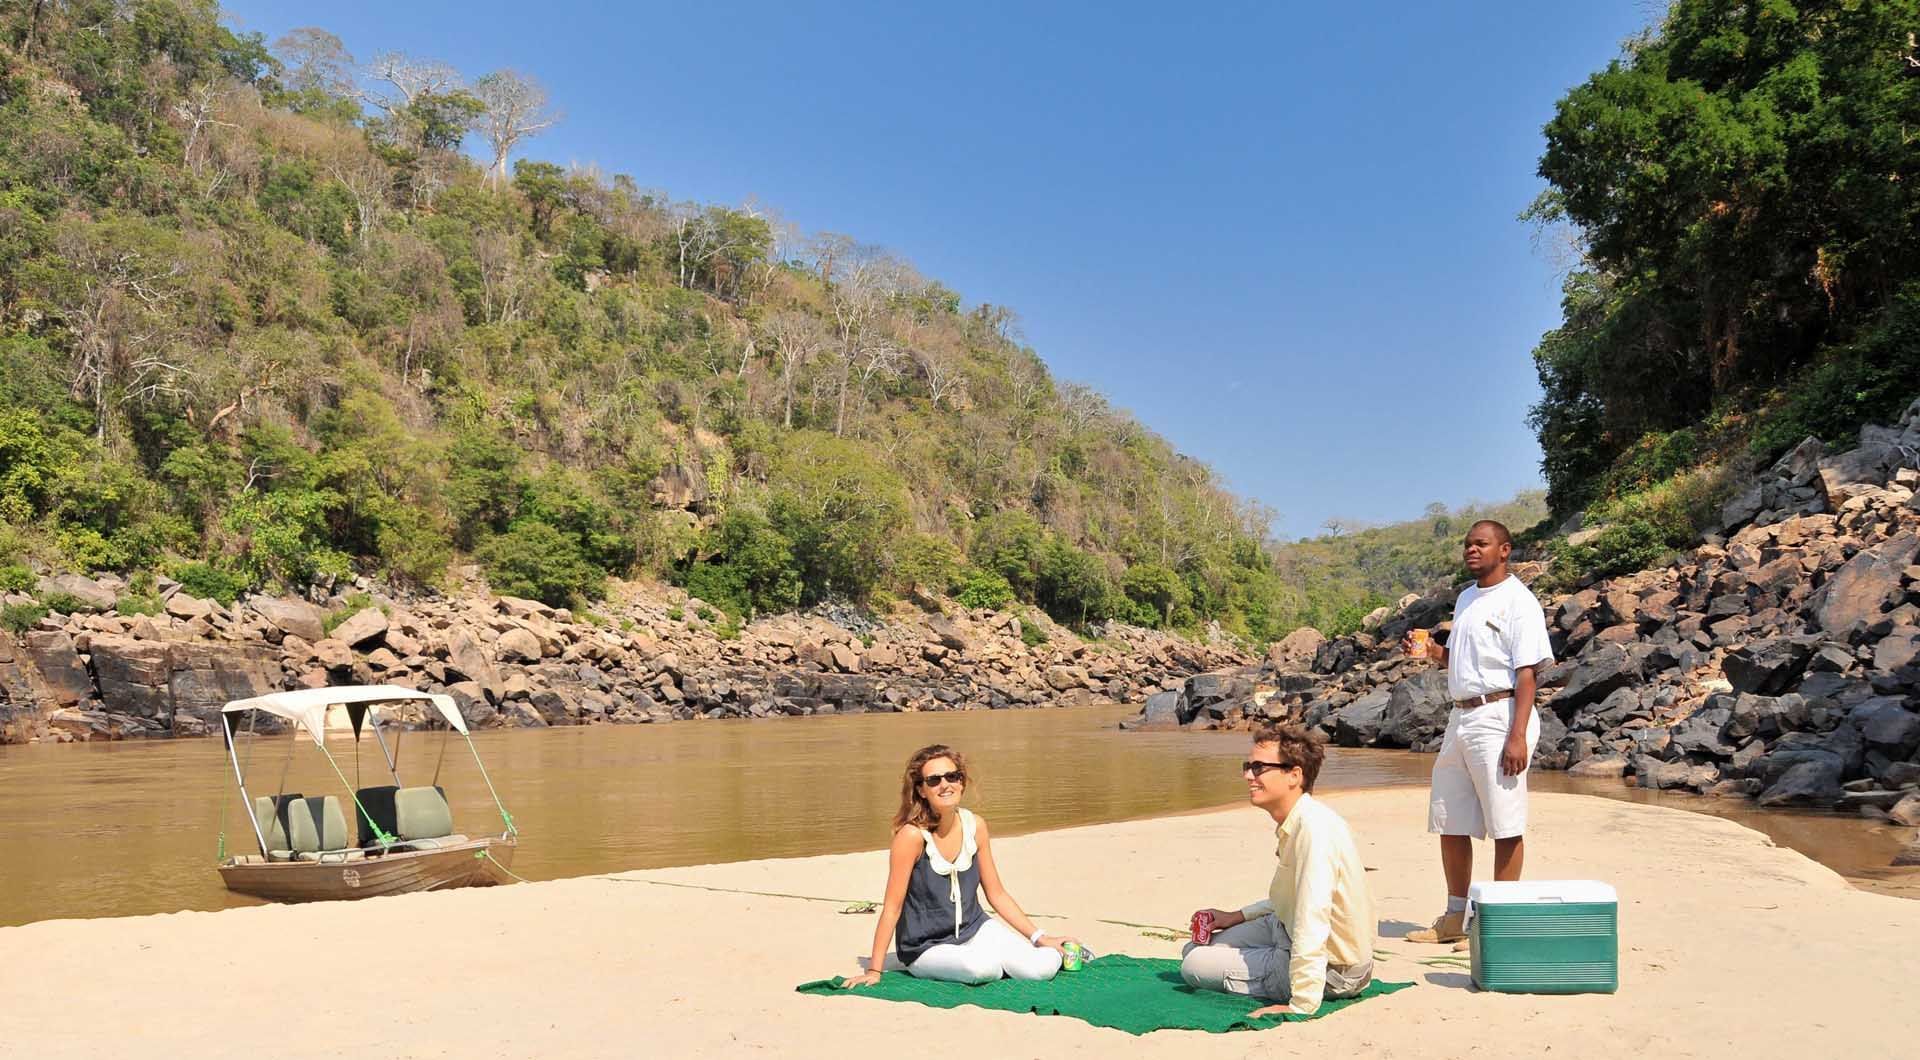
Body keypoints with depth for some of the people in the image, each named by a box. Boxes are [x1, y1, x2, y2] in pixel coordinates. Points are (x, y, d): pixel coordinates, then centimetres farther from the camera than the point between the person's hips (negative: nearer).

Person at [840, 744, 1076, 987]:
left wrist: (1038, 937, 5)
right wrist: (874, 970, -17)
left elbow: (997, 894, 7)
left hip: (974, 929, 4)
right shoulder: (912, 835, -20)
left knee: (1044, 966, -17)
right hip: (927, 947, -4)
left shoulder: (975, 826, -4)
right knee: (983, 969, -32)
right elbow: (892, 907, -17)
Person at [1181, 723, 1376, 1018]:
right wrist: (1237, 916, 16)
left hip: (1331, 969, -10)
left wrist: (1301, 1006, -36)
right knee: (1194, 949, 15)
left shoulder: (1314, 827, -28)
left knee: (1194, 966, -6)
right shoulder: (1294, 823, 4)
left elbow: (1313, 919, -35)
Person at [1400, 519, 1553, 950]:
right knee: (1449, 821, 12)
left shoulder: (1518, 601, -8)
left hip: (1498, 716, -9)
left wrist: (1517, 736, -22)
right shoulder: (1465, 598, 18)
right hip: (1460, 716, 9)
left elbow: (1527, 672, -15)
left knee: (1505, 825, -3)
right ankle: (1455, 918, 22)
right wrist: (1433, 652, 6)